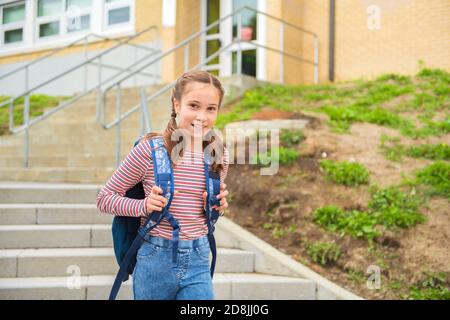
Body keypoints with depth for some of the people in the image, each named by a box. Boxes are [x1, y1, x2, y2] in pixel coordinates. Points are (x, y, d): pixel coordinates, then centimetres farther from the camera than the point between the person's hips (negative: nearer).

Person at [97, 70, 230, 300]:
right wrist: (144, 206, -20)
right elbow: (105, 199, -5)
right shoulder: (151, 149, -12)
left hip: (198, 262, 3)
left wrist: (217, 207, -4)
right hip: (155, 261, -3)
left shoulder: (219, 155, 0)